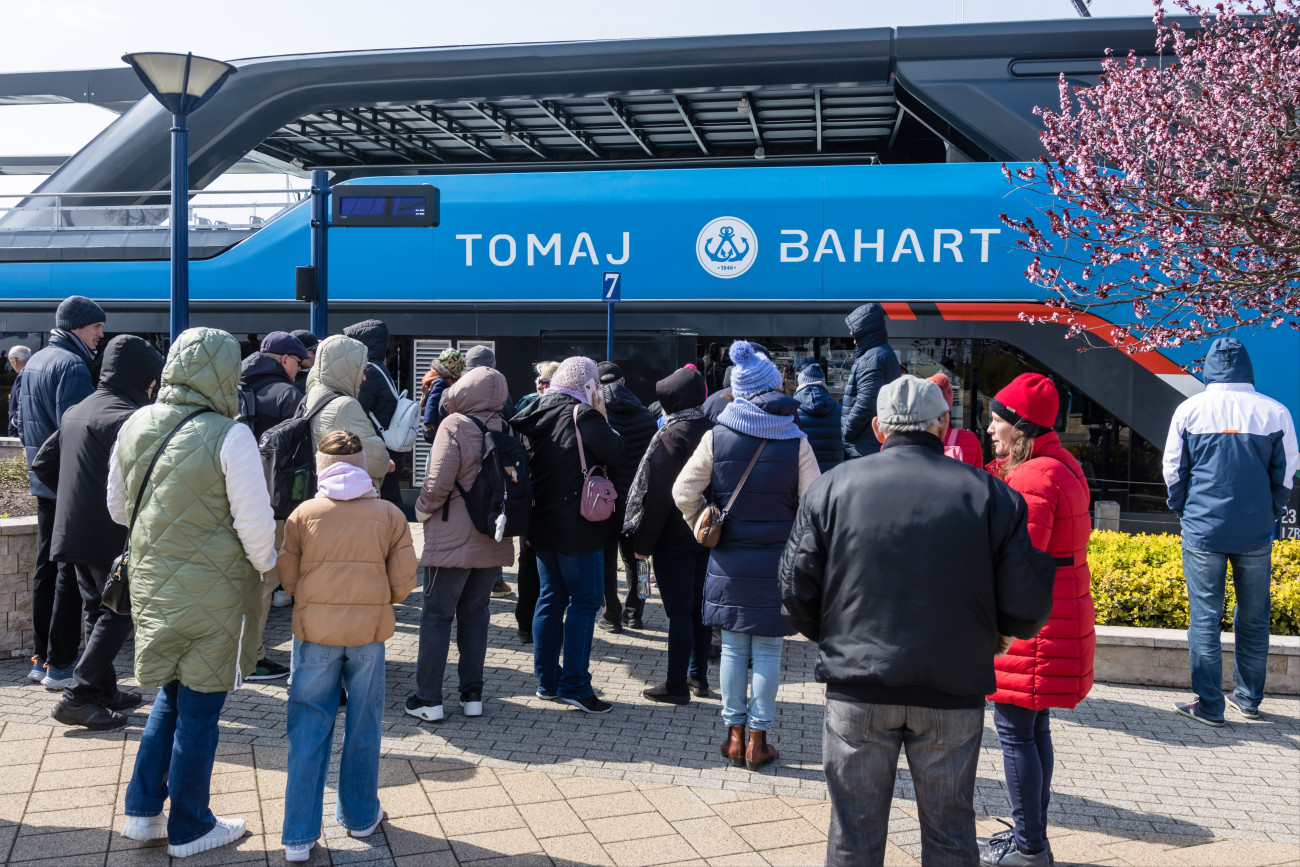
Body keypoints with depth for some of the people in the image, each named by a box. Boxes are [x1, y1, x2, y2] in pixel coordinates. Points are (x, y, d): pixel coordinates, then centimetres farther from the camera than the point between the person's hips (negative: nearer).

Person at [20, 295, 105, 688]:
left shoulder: (34, 362, 15)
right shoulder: (71, 365, -16)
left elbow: (25, 421, 23)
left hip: (43, 483, 10)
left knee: (46, 567, 14)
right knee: (70, 573, -4)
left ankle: (42, 658, 21)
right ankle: (60, 665, 0)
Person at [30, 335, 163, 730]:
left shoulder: (77, 412, 13)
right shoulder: (125, 417, -18)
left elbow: (43, 464, 18)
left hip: (75, 531, 9)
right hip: (110, 537, -9)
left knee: (98, 611, 17)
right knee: (118, 615, -1)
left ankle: (104, 690, 25)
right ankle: (77, 697, -2)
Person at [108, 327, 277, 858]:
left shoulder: (134, 426, 1)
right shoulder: (230, 436, -18)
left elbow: (118, 507, 13)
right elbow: (255, 522, -16)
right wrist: (267, 565, 3)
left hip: (150, 585, 6)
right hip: (214, 591, -6)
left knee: (170, 695, 23)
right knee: (199, 709, 7)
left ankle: (142, 811, 29)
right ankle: (188, 830, 22)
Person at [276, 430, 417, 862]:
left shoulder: (303, 513, -1)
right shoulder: (389, 514, 0)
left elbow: (288, 576, 4)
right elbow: (403, 581, -1)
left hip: (315, 628, 0)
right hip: (369, 630, 0)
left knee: (309, 729, 6)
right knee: (364, 726, 14)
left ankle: (299, 836, 7)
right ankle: (360, 815, 27)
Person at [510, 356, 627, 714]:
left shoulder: (534, 413, 8)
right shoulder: (583, 416, -15)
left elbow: (523, 463, 14)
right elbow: (618, 453, -14)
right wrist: (603, 418, -3)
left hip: (542, 523, 8)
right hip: (577, 527, -8)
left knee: (551, 598, 14)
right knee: (584, 600, -1)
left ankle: (547, 680, 20)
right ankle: (574, 684, -1)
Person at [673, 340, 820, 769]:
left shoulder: (716, 437, -4)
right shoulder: (795, 442, -7)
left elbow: (684, 491, -3)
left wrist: (701, 528, 12)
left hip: (729, 561, 1)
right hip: (776, 562, -1)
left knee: (733, 648, 11)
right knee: (767, 651, 7)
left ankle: (735, 735, 18)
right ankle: (758, 741, 13)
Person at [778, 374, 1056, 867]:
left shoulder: (834, 486, -3)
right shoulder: (990, 494, -3)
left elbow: (797, 590, -2)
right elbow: (1028, 604, -5)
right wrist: (997, 635, 17)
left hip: (857, 686, 0)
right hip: (953, 694, 0)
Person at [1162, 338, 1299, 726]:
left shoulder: (1189, 409, -4)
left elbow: (1173, 471, 3)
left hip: (1203, 530, -1)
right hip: (1256, 534, 1)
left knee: (1204, 617, 4)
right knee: (1253, 618, 14)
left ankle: (1209, 705, 7)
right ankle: (1248, 698, 25)